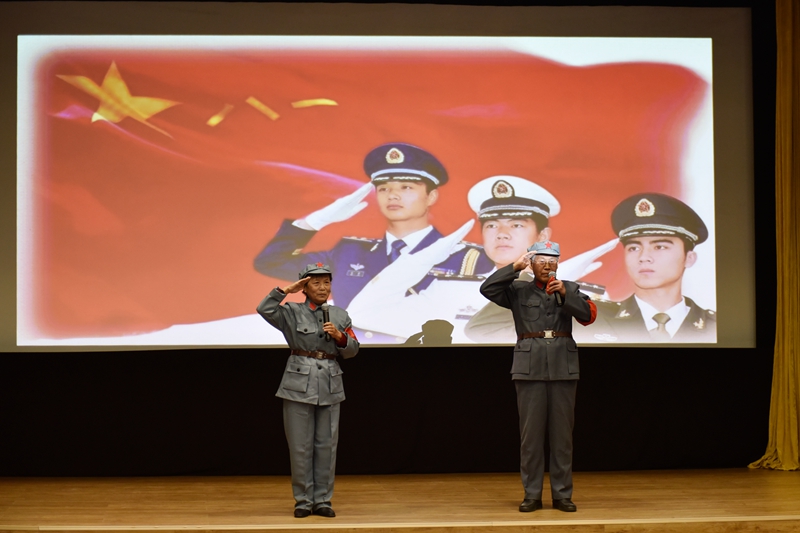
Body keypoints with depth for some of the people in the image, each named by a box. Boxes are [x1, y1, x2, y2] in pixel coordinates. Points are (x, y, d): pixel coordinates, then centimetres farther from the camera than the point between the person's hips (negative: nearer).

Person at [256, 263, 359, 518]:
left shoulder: (340, 315, 10)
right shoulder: (293, 312, 1)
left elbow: (352, 350, 9)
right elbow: (265, 309, -15)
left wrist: (340, 336, -9)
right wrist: (286, 290, -12)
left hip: (330, 385, 3)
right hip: (299, 384, -3)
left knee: (326, 445, 4)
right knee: (300, 446, 1)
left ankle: (323, 500, 13)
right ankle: (303, 500, 11)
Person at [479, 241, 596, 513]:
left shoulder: (569, 288, 9)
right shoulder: (518, 291, 6)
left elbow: (588, 314, -4)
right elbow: (487, 288, -7)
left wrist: (565, 294, -15)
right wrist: (514, 267, -9)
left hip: (563, 367, 1)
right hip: (529, 367, -1)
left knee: (562, 432, 4)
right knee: (531, 432, 1)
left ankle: (562, 495, 11)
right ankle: (532, 495, 8)